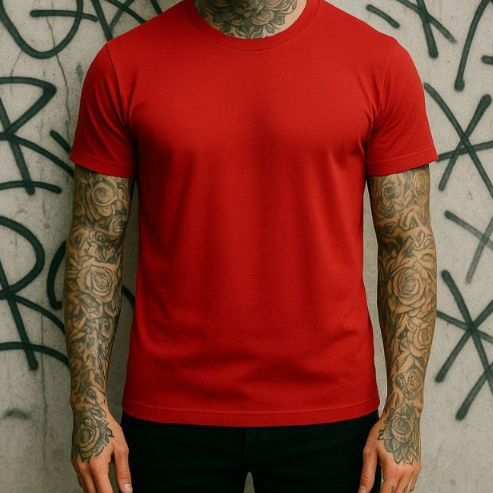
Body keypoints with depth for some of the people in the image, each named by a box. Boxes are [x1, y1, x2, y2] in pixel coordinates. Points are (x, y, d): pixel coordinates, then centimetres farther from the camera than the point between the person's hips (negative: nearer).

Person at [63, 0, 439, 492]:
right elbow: (94, 244, 1)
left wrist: (405, 411, -4)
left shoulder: (380, 62, -3)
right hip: (171, 413, 0)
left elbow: (408, 245, -1)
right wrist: (89, 406, -2)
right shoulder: (122, 66, -2)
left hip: (329, 411, 0)